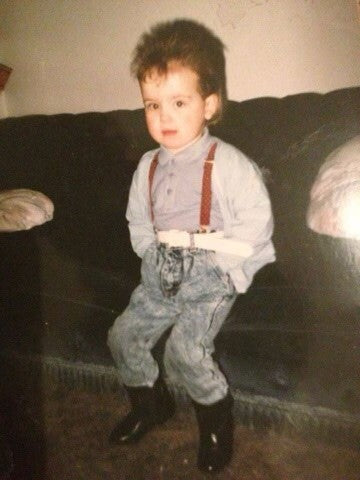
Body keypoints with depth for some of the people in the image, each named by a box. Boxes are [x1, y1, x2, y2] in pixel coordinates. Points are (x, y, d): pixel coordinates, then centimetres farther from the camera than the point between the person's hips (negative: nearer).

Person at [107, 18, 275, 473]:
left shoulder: (228, 164, -13)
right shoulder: (147, 167, 5)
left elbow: (254, 227, -15)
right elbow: (138, 223, 14)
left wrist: (207, 256, -15)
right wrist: (155, 257, 1)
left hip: (212, 279, -6)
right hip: (162, 276, 6)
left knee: (184, 351, -20)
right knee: (123, 336, 5)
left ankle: (217, 418, 12)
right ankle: (150, 404, 33)